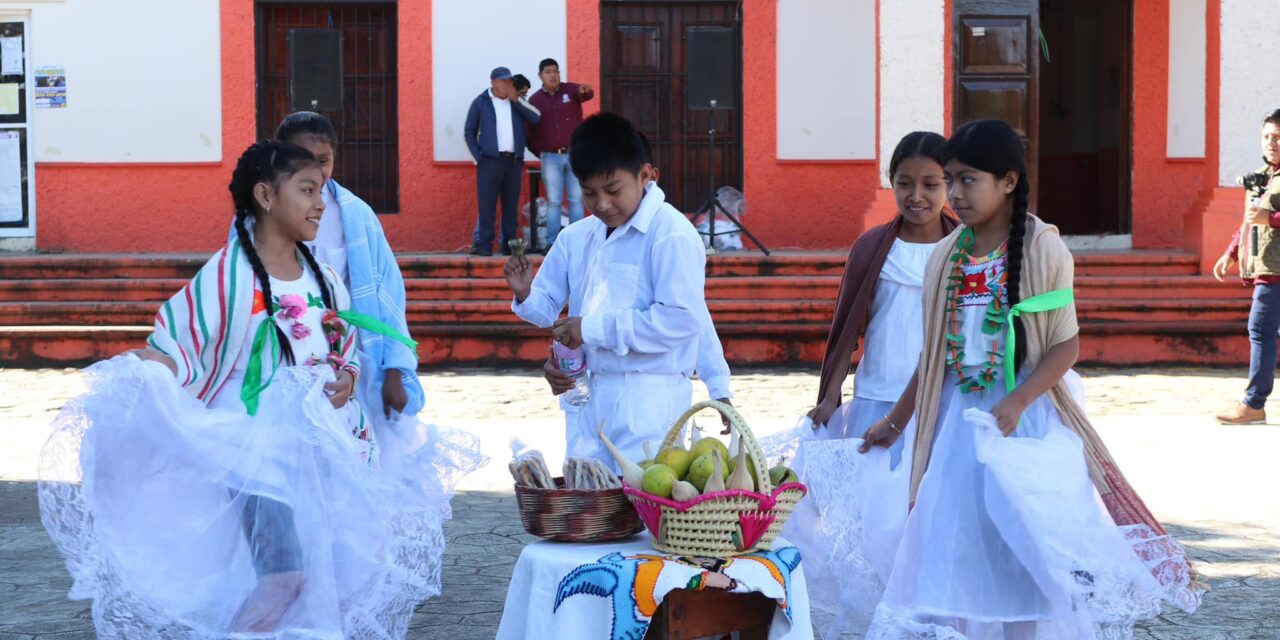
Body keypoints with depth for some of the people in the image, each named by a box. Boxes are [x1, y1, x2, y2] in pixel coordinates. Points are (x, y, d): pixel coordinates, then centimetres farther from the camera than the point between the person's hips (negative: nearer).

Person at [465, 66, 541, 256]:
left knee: (511, 205, 4)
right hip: (490, 160, -3)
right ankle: (484, 244, -5)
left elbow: (536, 118, -1)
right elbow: (469, 132, 5)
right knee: (486, 203, -6)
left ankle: (509, 244, 9)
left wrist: (516, 99, -7)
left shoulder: (517, 102, 14)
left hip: (513, 160, 3)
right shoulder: (481, 102, 5)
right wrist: (478, 158, -4)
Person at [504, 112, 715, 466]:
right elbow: (548, 305, 18)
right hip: (592, 393, 7)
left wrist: (594, 329, -18)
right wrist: (526, 294, -7)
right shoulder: (578, 238, 10)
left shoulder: (671, 234, -13)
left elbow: (683, 318, -21)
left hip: (649, 395, -7)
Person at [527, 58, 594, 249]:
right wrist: (540, 153, 1)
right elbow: (530, 131, 7)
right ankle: (552, 243, 2)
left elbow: (586, 95, -22)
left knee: (576, 200, 2)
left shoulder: (570, 90, 1)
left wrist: (585, 90, -46)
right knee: (553, 201, 0)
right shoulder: (535, 100, 3)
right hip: (551, 157, 0)